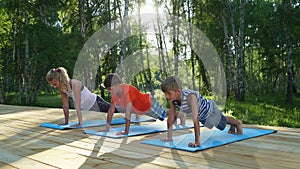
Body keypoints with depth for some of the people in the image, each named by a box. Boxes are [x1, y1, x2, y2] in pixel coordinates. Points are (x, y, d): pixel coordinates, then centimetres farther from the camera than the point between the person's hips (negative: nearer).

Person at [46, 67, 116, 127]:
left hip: (96, 102, -7)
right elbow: (65, 105, -5)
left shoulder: (74, 84, -34)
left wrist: (80, 123, -38)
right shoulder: (61, 87, -12)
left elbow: (77, 106, -37)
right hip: (88, 107, 7)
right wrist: (66, 122, -1)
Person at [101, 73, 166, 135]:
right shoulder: (114, 94, -19)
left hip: (150, 104, -7)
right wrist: (107, 126, -7)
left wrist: (126, 132, -45)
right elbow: (111, 110, -7)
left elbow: (128, 113, -45)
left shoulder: (128, 91, -43)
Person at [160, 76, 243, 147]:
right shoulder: (172, 98, -27)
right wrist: (169, 137, -17)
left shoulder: (190, 97, -46)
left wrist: (197, 142, -50)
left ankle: (237, 123, 54)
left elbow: (195, 120, -49)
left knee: (223, 122, 23)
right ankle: (232, 127, 63)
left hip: (210, 110, -7)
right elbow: (171, 118, -18)